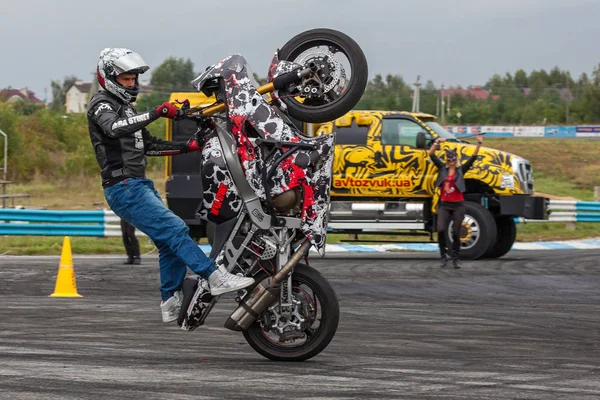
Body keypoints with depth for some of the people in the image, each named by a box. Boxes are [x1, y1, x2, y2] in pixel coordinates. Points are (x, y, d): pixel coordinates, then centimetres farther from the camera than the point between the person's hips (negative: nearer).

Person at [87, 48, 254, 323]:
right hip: (124, 188, -10)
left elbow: (148, 145, 26)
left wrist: (187, 147, 14)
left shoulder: (125, 107, 23)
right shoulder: (101, 104, -7)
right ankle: (217, 279, -25)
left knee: (170, 243, 11)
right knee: (175, 230, -19)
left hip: (140, 185, 10)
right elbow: (114, 128, -30)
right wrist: (157, 113, -37)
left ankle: (171, 304, 19)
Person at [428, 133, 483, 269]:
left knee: (456, 233, 2)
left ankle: (456, 259, 15)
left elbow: (473, 157, -4)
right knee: (441, 230, -14)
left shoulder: (461, 170, 4)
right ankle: (444, 256, 3)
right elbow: (431, 154, 2)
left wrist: (479, 144, -15)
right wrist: (437, 142, -9)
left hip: (457, 205, -1)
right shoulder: (443, 168, 7)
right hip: (444, 205, 1)